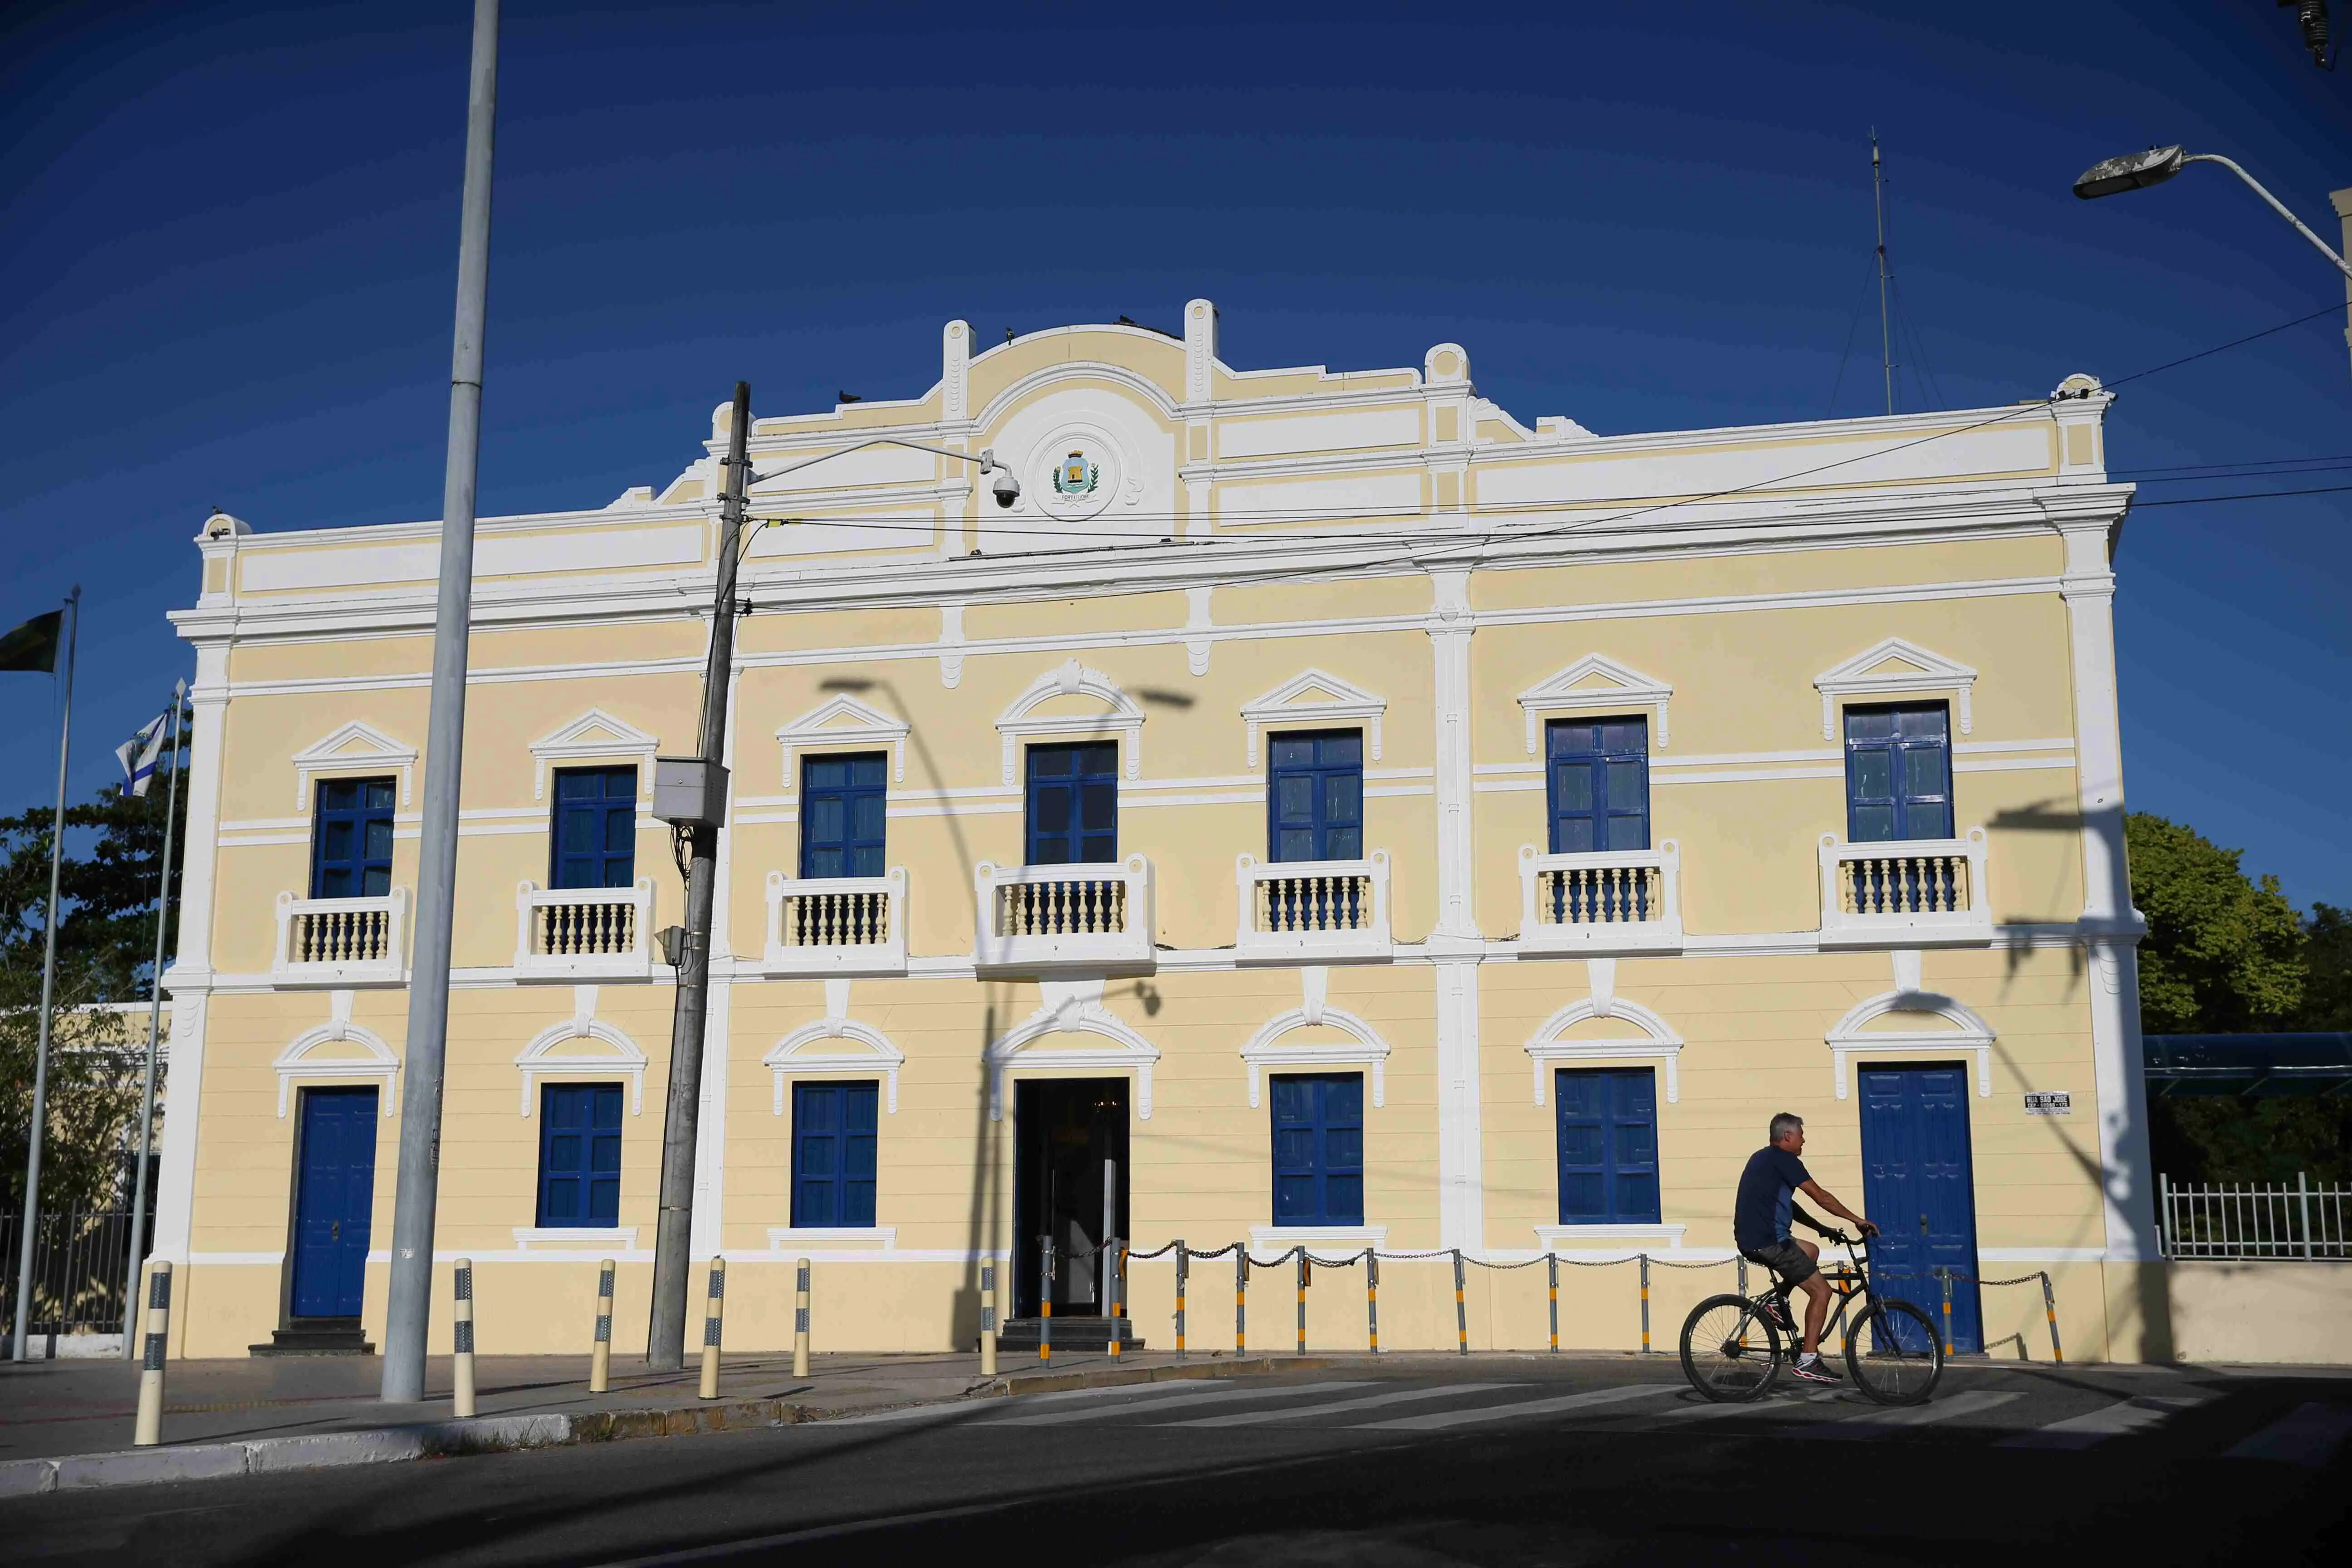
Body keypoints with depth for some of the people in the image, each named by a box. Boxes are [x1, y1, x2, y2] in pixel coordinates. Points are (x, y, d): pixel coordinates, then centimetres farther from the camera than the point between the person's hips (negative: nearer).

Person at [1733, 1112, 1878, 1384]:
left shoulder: (1763, 1159, 21)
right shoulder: (1783, 1159, -8)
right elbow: (1820, 1196, -9)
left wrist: (1822, 1229, 24)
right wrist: (1858, 1220, -1)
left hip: (1749, 1241, 9)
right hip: (1769, 1242, -9)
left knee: (1811, 1251, 30)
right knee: (1821, 1291, -1)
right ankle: (1807, 1360, -4)